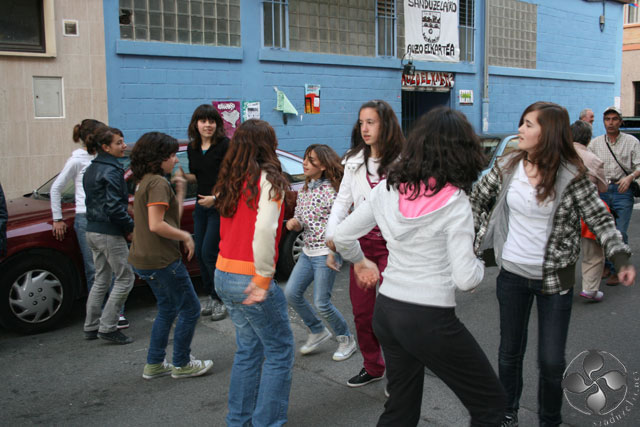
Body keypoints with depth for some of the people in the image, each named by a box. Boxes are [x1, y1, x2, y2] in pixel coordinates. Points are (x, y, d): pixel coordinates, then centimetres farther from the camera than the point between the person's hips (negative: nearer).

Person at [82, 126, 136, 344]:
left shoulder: (91, 169, 13)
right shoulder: (111, 171, -17)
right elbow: (114, 207, -22)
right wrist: (131, 226, -12)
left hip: (92, 231, 10)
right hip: (109, 233, -9)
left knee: (101, 279, 18)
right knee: (125, 278, 1)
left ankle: (91, 327, 23)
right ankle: (108, 327, 1)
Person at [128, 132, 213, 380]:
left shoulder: (145, 182, 14)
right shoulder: (158, 183, -17)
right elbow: (156, 225, -25)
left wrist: (180, 191, 13)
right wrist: (186, 236, -15)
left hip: (145, 259, 10)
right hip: (161, 260, -10)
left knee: (168, 310, 22)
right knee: (190, 310, 5)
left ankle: (154, 365, 27)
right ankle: (181, 364, 16)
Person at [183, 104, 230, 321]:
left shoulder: (224, 145, -12)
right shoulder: (192, 148, 8)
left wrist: (216, 197, -22)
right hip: (201, 206, 7)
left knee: (209, 254, -10)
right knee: (200, 253, 10)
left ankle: (222, 300, 6)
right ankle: (212, 297, 26)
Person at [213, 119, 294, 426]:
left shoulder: (231, 181, 10)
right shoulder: (268, 179, -13)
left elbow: (229, 229, 10)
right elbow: (264, 230, -24)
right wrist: (264, 279, -18)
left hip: (223, 274, 8)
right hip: (249, 279, -8)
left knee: (249, 348, 21)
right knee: (280, 350, 7)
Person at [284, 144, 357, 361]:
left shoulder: (330, 190, -13)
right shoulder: (304, 190, 10)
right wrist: (294, 223, -5)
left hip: (325, 253, -8)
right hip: (307, 251, 8)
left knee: (321, 303, -4)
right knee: (291, 293, 4)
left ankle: (346, 339, 20)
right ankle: (317, 331, 24)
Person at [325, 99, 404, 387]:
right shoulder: (354, 161, 10)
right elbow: (342, 199, 12)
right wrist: (332, 231, -2)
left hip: (391, 242, -6)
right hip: (361, 242, 6)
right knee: (362, 311, 12)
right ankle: (372, 367, 32)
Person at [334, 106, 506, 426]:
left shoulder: (387, 189, 0)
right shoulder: (455, 203, -16)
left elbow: (341, 237, 7)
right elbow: (465, 279, -18)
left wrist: (361, 262, 26)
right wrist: (478, 264, 4)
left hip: (386, 311, 7)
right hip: (431, 320, -6)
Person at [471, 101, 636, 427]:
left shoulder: (572, 175, -13)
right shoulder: (507, 166, -3)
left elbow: (601, 220, -9)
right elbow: (478, 198, 10)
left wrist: (622, 259, -21)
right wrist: (476, 237, 5)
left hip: (554, 279, -3)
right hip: (512, 275, 3)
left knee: (552, 361, 3)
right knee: (510, 352, 15)